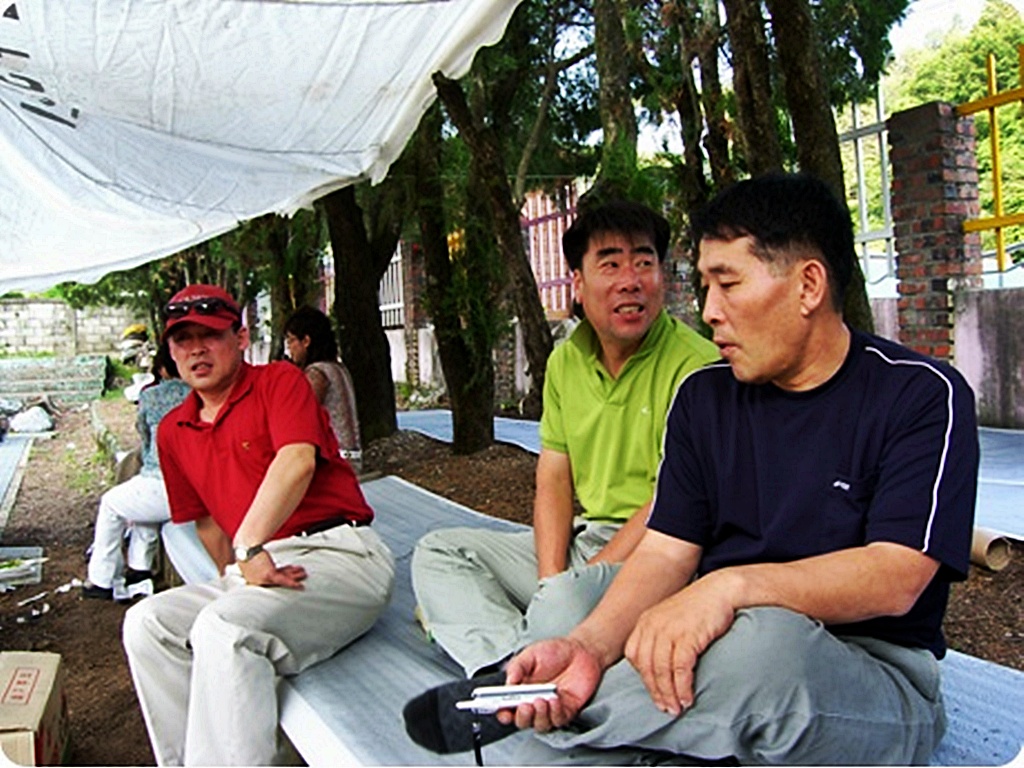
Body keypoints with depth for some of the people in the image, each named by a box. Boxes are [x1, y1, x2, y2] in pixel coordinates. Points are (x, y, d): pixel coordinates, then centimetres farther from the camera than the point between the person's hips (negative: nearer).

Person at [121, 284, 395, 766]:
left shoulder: (279, 381, -1)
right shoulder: (174, 432, 18)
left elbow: (297, 462, -19)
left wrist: (249, 547, -28)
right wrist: (238, 575, 9)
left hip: (339, 553, -7)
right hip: (251, 572, 7)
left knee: (223, 627, -29)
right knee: (147, 623, -12)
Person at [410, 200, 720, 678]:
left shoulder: (695, 365, -14)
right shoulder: (565, 361, 8)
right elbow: (553, 479, 7)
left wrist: (562, 588, -18)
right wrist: (549, 577, -9)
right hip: (580, 540, 8)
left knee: (571, 594, -38)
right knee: (438, 551, -1)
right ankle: (512, 664, -22)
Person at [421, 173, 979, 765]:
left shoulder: (923, 396, -5)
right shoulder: (703, 397, 8)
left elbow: (896, 577, -17)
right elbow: (666, 551, 0)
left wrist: (734, 585, -33)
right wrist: (588, 645, -18)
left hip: (876, 676, -1)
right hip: (718, 650, 2)